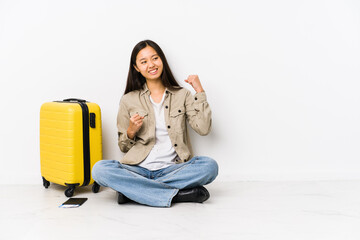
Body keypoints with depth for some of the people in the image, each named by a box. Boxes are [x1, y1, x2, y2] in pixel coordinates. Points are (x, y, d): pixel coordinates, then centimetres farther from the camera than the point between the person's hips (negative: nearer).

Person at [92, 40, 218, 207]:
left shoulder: (182, 95, 10)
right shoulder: (129, 101, 9)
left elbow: (203, 128, -4)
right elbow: (123, 147, 13)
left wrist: (200, 92, -2)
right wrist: (131, 132, -8)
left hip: (173, 168, 0)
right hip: (138, 169, 0)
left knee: (210, 166, -28)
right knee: (100, 169, -27)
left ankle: (132, 189, -23)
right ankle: (176, 194, -27)